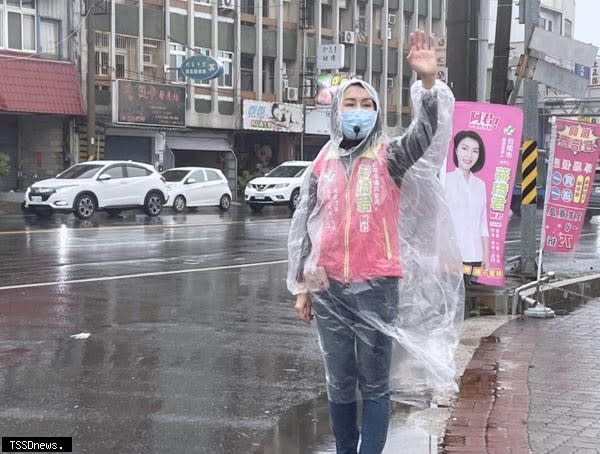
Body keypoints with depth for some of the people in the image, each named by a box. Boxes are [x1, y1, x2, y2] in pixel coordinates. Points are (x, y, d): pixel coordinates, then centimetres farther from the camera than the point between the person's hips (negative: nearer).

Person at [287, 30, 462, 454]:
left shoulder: (390, 157, -3)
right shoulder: (323, 163, 6)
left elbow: (429, 132, -23)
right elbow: (303, 227, 11)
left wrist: (429, 81, -38)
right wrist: (301, 286, 9)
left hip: (378, 286, -3)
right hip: (329, 288, 3)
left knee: (375, 384, 5)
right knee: (339, 383, 14)